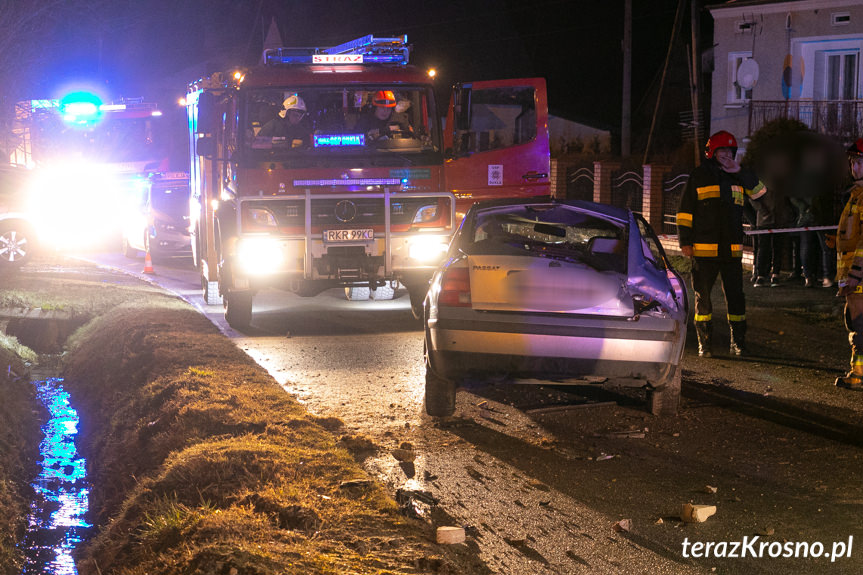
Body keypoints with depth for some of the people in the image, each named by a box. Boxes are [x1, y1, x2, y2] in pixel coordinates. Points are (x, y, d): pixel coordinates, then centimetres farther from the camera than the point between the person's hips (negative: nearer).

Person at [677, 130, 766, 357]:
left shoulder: (738, 177, 14)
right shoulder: (699, 176, 3)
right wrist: (685, 241, -3)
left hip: (732, 249, 2)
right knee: (703, 297, 3)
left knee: (735, 296, 1)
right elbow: (685, 210, 3)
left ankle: (738, 342, 9)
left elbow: (760, 191, 4)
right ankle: (704, 343, 11)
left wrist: (739, 171, -7)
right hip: (704, 249, -2)